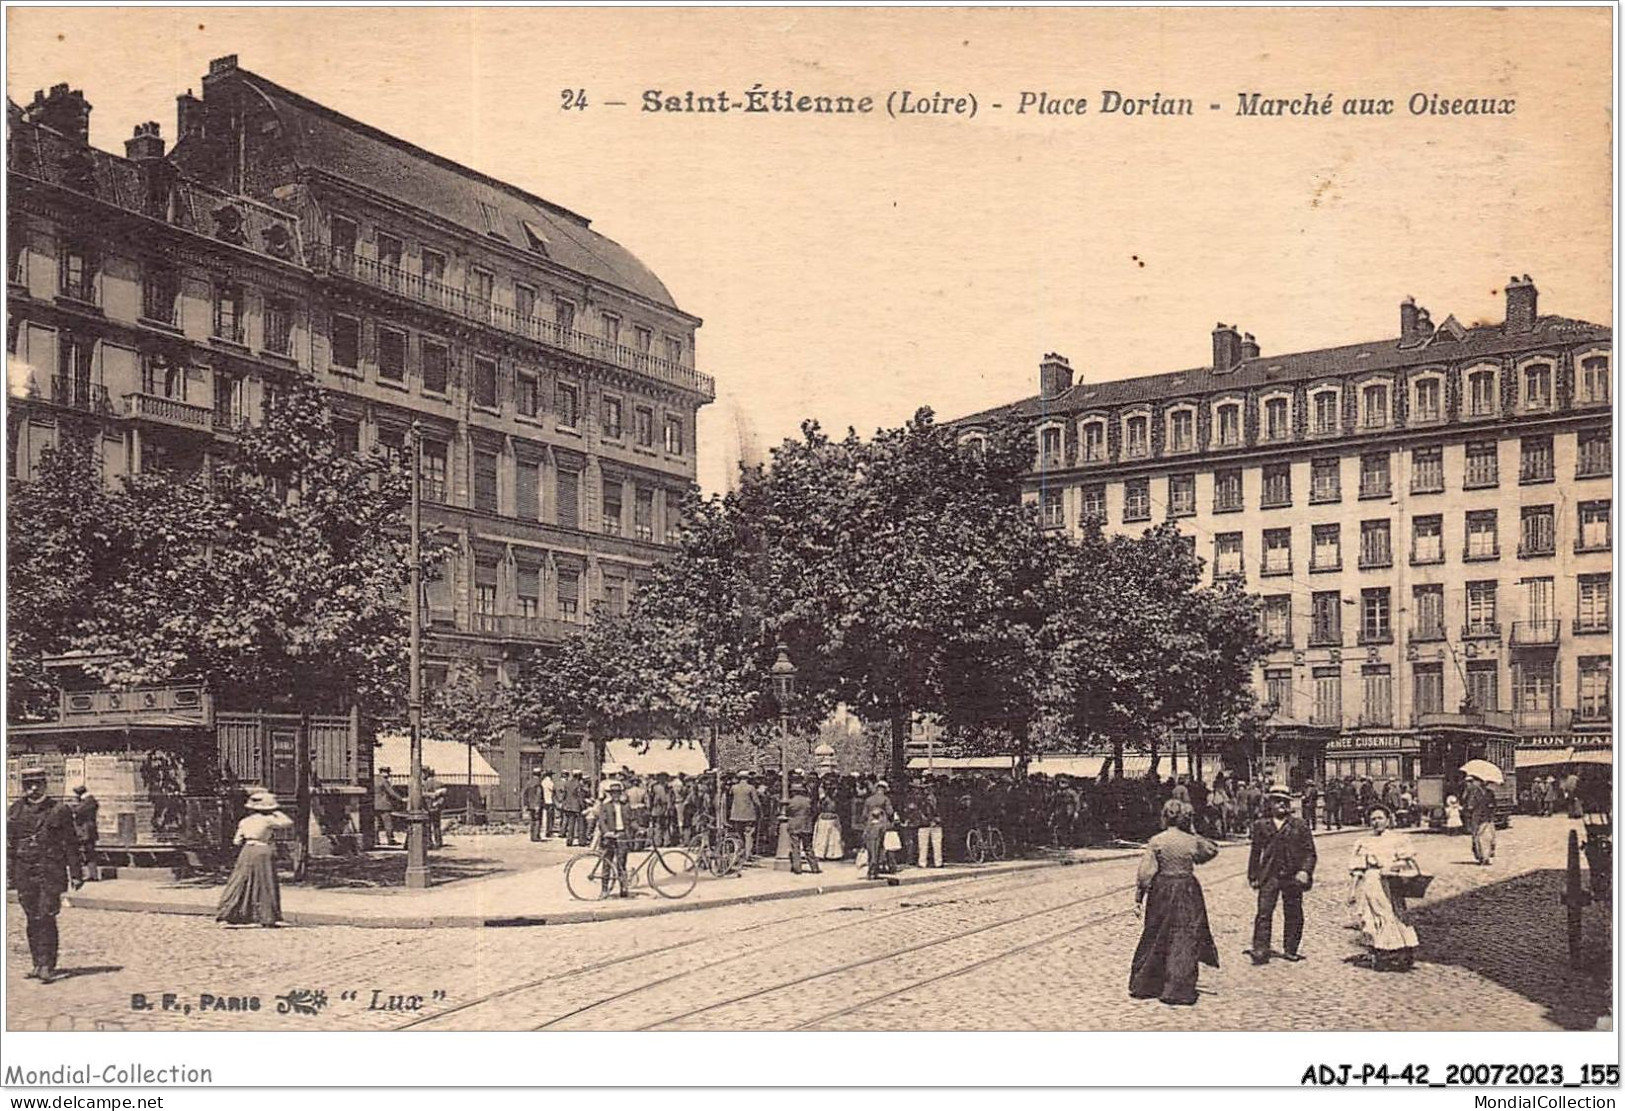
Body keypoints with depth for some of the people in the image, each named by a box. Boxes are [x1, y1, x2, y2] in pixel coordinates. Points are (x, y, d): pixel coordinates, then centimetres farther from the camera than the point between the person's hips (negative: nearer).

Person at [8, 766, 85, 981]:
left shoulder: (59, 810, 0)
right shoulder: (15, 812, 9)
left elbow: (70, 844, 2)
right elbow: (10, 845, 13)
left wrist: (75, 873, 1)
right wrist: (11, 874, 8)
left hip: (51, 872, -3)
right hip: (25, 873, 4)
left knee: (46, 918, -10)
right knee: (32, 919, 8)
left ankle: (47, 966, -9)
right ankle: (39, 963, 17)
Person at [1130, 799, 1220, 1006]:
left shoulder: (1155, 842, -8)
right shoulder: (1192, 841, -3)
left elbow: (1145, 872, -10)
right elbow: (1213, 850, 18)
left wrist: (1138, 898, -4)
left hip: (1161, 893, 0)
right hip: (1188, 894, 0)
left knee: (1155, 939, 13)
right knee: (1184, 941, 5)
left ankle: (1144, 986, 21)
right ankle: (1178, 991, 2)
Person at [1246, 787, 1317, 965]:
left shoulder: (1299, 825, 6)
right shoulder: (1261, 825, 9)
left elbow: (1309, 851, 3)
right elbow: (1255, 852, 13)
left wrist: (1305, 871, -11)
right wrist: (1253, 876, 8)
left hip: (1293, 877, 0)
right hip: (1269, 876, 0)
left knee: (1293, 915, 7)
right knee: (1264, 914, -8)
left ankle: (1290, 949, 20)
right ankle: (1260, 951, -9)